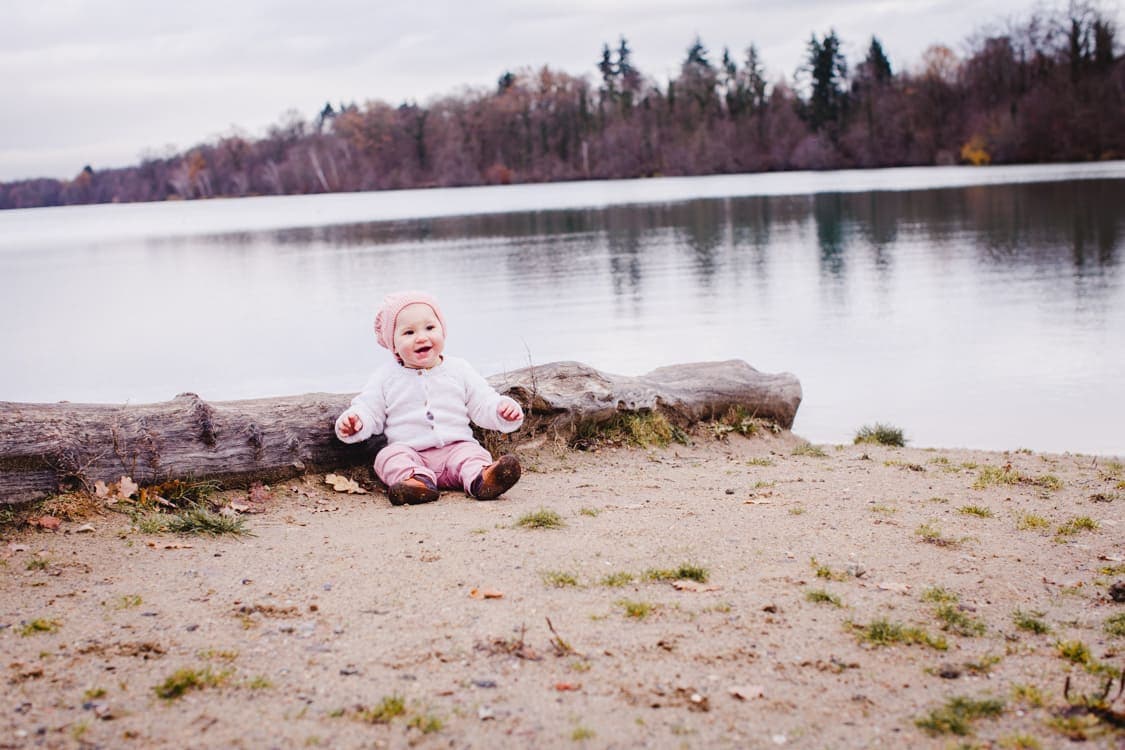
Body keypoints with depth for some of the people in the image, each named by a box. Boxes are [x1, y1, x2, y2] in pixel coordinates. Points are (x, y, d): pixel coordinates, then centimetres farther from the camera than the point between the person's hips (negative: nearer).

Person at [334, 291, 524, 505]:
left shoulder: (459, 370, 10)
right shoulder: (386, 377, 9)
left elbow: (483, 403, 11)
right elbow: (368, 409, 10)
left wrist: (503, 409, -11)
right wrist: (354, 420, -14)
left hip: (456, 446, 1)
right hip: (408, 451, -1)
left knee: (474, 454, -27)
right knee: (389, 456, -29)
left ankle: (480, 479, -56)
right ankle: (418, 481, -56)